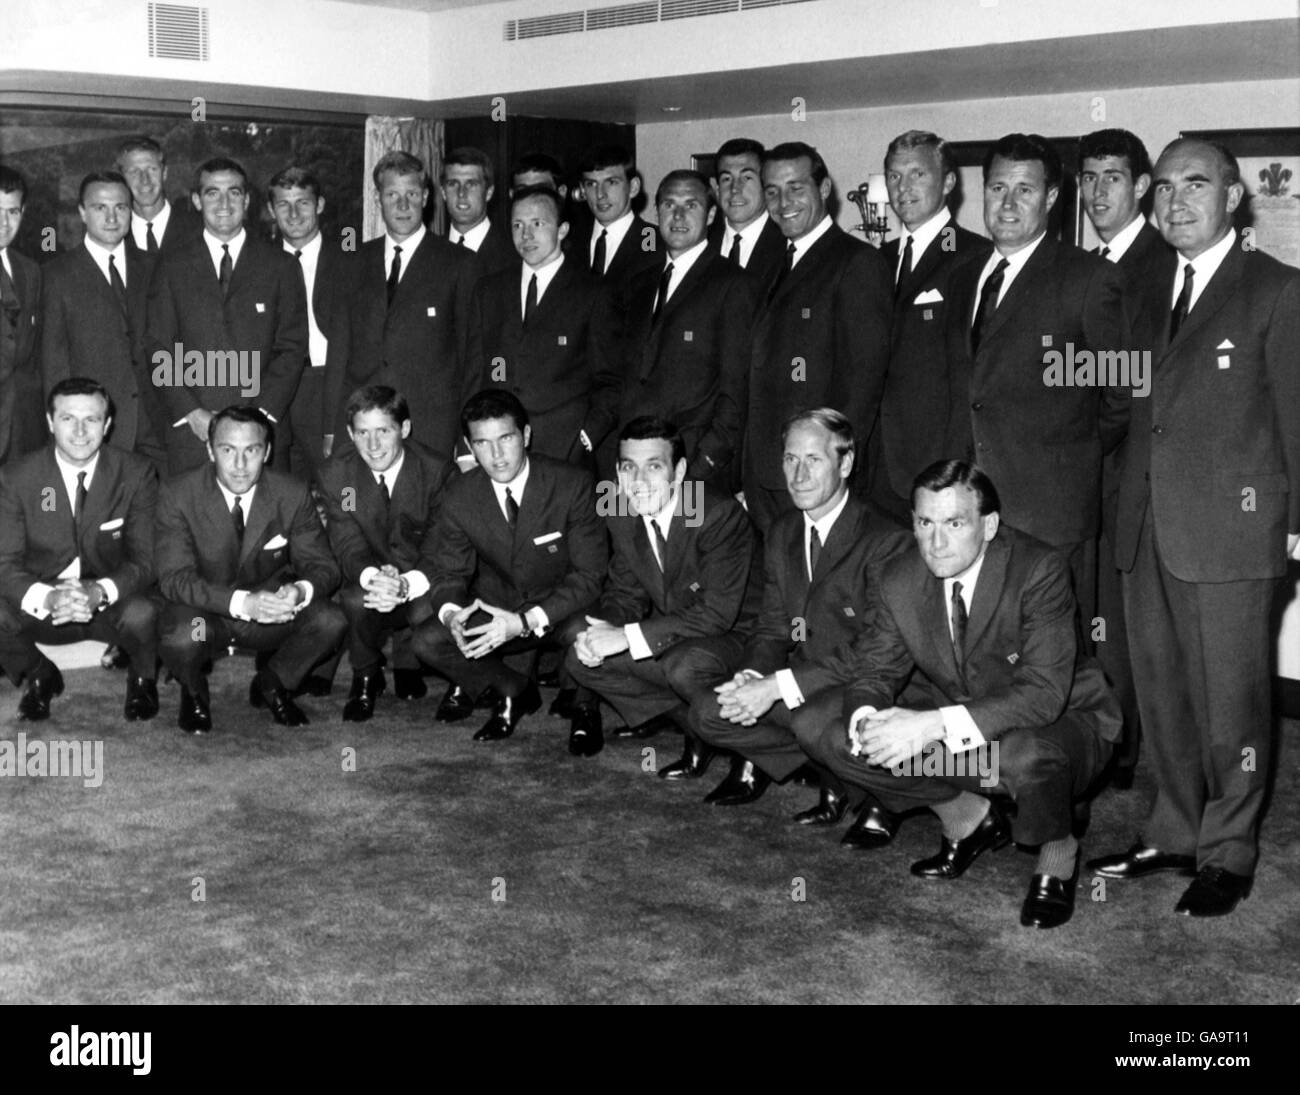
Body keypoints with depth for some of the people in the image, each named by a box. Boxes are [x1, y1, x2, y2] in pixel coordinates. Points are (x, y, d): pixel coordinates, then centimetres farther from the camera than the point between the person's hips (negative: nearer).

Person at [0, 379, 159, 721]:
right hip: (43, 608, 1)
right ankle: (40, 677, 8)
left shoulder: (136, 474, -10)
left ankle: (143, 679, 4)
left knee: (142, 615, -34)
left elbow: (145, 560, -12)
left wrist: (99, 591, -34)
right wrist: (48, 597, -34)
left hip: (111, 604, -1)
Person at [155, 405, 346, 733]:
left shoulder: (293, 495, -10)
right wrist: (242, 602, -39)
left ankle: (272, 685, 7)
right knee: (180, 639, -36)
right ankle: (194, 694, 4)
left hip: (273, 613, 2)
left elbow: (322, 566, -6)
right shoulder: (178, 495, -16)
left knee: (331, 622, -25)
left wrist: (300, 591, -34)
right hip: (205, 613, -2)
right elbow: (174, 578, -22)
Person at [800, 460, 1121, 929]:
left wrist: (935, 725, -44)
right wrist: (867, 720, -29)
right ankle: (967, 817, 10)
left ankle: (1058, 852, -3)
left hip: (1060, 722, -5)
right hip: (952, 724, 5)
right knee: (818, 727, -9)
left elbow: (1044, 692, -34)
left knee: (1028, 754, -43)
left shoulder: (1040, 570, -26)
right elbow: (875, 670, -3)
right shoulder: (899, 580, -10)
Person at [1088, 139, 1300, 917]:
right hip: (1149, 530, 6)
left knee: (1230, 698, 1)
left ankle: (1228, 852, 15)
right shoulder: (1152, 290, 16)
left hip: (1231, 527, -6)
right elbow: (1141, 405, 13)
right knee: (1162, 692, 13)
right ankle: (1176, 833, 27)